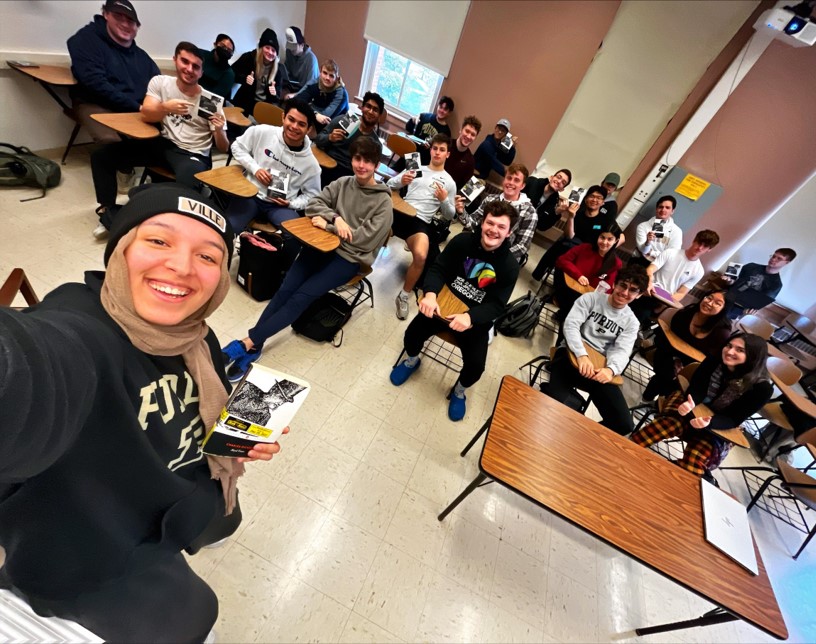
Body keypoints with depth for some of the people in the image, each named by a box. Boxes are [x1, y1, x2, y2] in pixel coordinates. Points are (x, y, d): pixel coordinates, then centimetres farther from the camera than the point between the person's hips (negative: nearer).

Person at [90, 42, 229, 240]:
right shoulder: (160, 82, 4)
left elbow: (224, 148, -7)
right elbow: (146, 115, -8)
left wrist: (219, 130, -30)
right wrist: (166, 107, -29)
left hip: (193, 155, -4)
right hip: (163, 143, 5)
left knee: (186, 187, -38)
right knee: (101, 156, -4)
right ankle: (109, 212, 9)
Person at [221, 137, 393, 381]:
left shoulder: (383, 202, -2)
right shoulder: (342, 183, 12)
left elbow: (365, 239, -11)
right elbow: (313, 204, 8)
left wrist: (327, 225, -9)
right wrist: (336, 218, -12)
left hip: (349, 258, -4)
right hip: (322, 244, 5)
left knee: (301, 296, -20)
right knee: (285, 290, -16)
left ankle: (248, 343, -18)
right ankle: (254, 347, -17)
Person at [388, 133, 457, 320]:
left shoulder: (449, 182, 17)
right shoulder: (417, 167, 21)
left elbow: (449, 216, 15)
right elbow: (389, 185, 14)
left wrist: (444, 200, -5)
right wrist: (401, 180, -7)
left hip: (421, 222, -2)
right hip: (400, 212, 3)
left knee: (421, 256, -32)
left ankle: (404, 296, -10)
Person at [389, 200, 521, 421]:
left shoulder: (509, 266, -13)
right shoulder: (462, 241, -10)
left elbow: (496, 305, -15)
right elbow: (438, 269, -9)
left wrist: (470, 317, -35)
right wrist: (430, 294, -31)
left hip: (477, 317, -1)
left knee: (476, 366, -16)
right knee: (412, 334, -14)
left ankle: (459, 391, 22)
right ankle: (412, 361, 26)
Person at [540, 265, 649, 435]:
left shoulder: (631, 322, 14)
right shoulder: (591, 298, 5)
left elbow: (622, 351, -1)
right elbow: (570, 325, -9)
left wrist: (611, 369, -26)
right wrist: (582, 354, -27)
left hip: (600, 367, 4)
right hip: (572, 354, -4)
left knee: (624, 424, -11)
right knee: (557, 403, -33)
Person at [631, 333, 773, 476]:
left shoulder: (762, 388, -17)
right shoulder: (715, 360, -14)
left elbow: (734, 420, -18)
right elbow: (695, 388, -13)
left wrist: (709, 422, -41)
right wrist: (689, 405, -37)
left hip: (717, 426, 1)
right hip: (692, 405, 0)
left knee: (695, 462, -27)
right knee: (670, 423, -35)